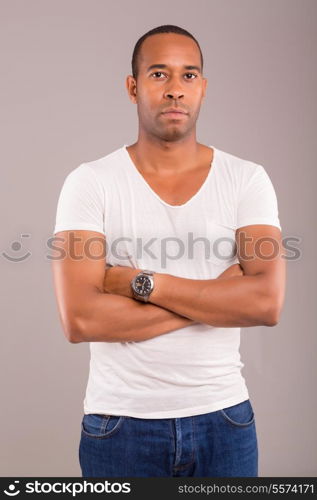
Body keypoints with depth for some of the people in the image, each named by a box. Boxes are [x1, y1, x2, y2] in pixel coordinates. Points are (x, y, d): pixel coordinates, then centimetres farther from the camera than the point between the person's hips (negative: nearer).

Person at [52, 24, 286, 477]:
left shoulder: (248, 180, -3)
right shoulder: (90, 182, -7)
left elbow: (268, 303, -14)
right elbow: (79, 320, -18)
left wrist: (142, 283, -18)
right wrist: (217, 296, -15)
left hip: (223, 419, 2)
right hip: (120, 424, -1)